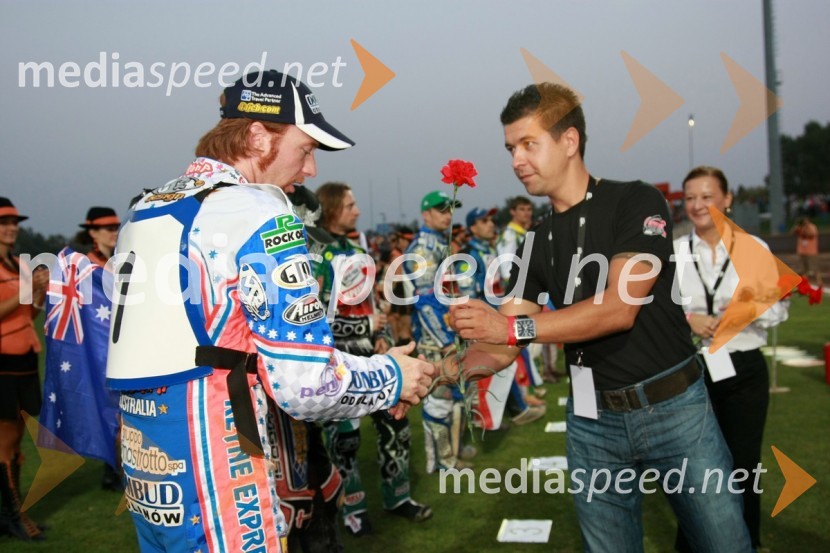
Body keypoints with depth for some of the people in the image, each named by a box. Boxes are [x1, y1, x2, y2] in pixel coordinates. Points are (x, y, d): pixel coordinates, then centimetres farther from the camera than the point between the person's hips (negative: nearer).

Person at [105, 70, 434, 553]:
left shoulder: (144, 210, 11)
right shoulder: (260, 215, -15)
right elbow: (306, 385, -20)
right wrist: (392, 378, 0)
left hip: (143, 463, 8)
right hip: (211, 480, -8)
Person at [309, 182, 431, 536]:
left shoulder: (358, 250, 13)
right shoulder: (315, 256, -10)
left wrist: (383, 336, 4)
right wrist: (365, 326, -13)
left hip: (371, 354, 7)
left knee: (395, 423, 10)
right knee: (345, 435, 3)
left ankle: (397, 497, 27)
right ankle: (353, 508, 20)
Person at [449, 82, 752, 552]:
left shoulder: (637, 203, -8)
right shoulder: (538, 243, 7)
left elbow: (620, 307, -21)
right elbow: (502, 348, 5)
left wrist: (514, 326, -27)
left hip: (674, 408, -4)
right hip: (593, 423, 4)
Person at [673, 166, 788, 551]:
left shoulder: (754, 247, -1)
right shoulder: (672, 252, -1)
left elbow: (779, 309, 1)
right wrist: (686, 319, -20)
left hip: (744, 369, 0)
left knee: (743, 463, 11)